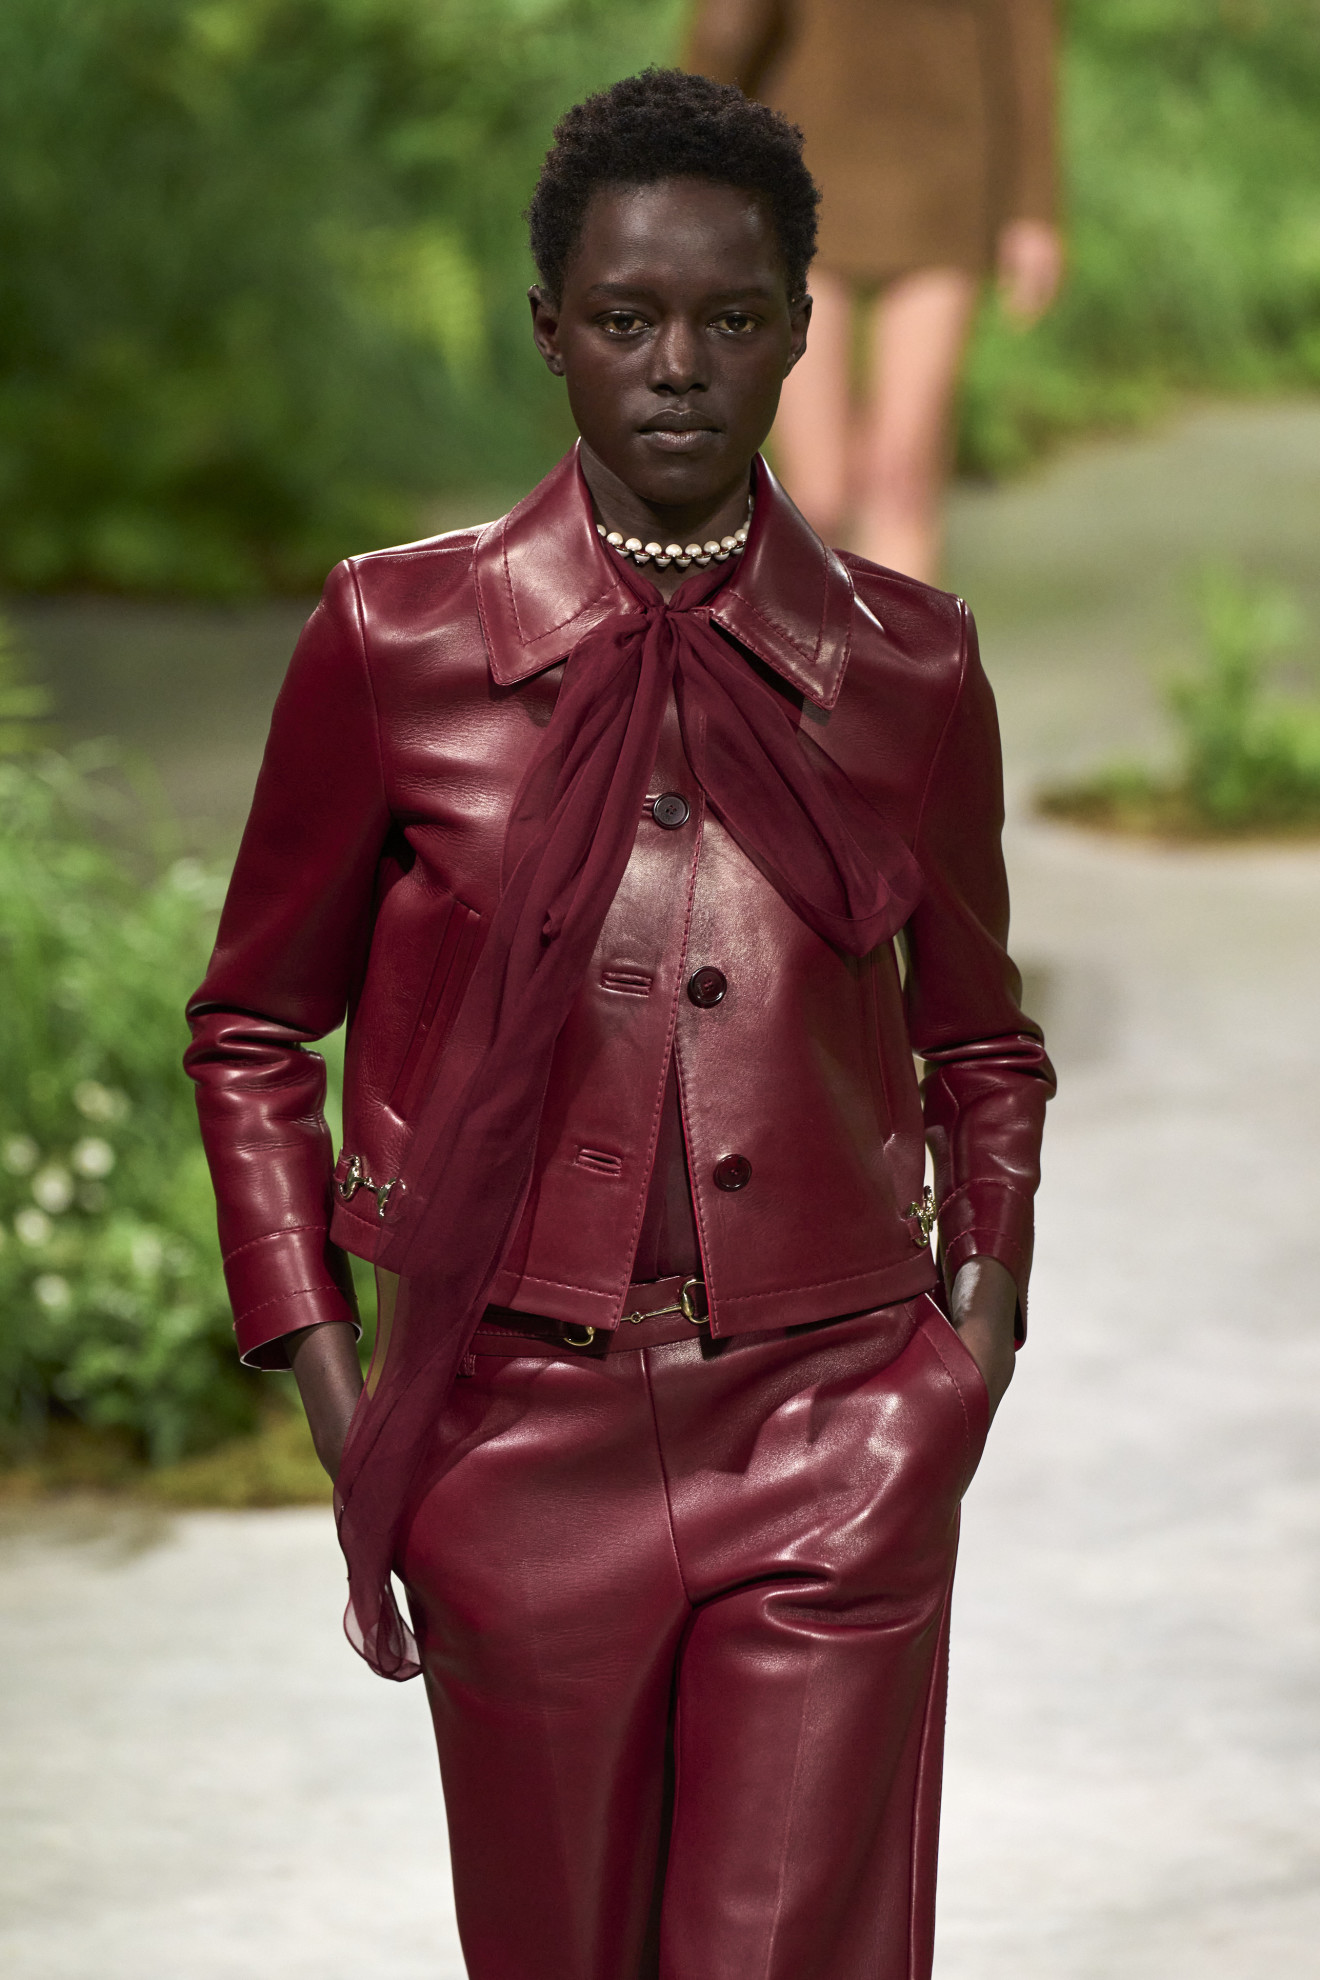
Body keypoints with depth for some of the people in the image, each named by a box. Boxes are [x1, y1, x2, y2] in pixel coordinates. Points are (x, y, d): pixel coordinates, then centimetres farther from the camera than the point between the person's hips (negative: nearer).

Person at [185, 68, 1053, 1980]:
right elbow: (253, 1028, 9)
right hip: (520, 1436, 0)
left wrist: (982, 1327, 4)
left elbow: (981, 1045, 18)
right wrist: (330, 1390, 1)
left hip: (832, 1433, 0)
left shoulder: (907, 668, 4)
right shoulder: (397, 640, 0)